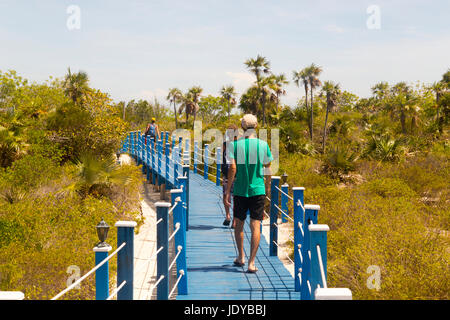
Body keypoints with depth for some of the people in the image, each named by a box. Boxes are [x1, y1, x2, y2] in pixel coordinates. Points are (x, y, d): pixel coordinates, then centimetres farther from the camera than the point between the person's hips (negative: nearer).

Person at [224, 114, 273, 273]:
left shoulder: (235, 145, -4)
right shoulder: (263, 145, -1)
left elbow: (232, 168, -10)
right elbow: (267, 168, 5)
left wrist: (227, 190, -5)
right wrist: (267, 187, 20)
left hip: (240, 190, 0)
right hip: (258, 190, 0)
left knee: (239, 224, 17)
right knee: (255, 226, -1)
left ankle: (241, 257, 28)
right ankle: (251, 263, -7)